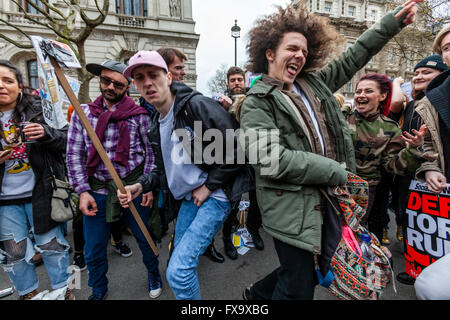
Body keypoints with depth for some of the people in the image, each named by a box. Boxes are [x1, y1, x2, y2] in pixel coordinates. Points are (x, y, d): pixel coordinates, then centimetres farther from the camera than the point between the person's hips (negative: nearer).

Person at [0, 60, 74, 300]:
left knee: (52, 245, 11)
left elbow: (66, 141, -4)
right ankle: (28, 293, 40)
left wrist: (45, 133, -24)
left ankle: (62, 289, 33)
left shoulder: (39, 110, -3)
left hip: (40, 194, -2)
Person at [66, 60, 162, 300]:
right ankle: (98, 290, 43)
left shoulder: (138, 115, -3)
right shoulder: (83, 113, 3)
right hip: (98, 190, 2)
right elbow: (74, 155, 2)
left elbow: (150, 152, -2)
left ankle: (153, 273, 45)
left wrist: (149, 186, -8)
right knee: (93, 251, 14)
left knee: (145, 238, 15)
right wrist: (83, 191, -4)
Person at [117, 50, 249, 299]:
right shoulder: (156, 124, 10)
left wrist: (208, 186, -15)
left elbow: (237, 148, -20)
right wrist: (140, 186, 0)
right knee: (180, 258, 22)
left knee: (178, 271, -12)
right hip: (189, 198, 8)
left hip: (215, 196, -8)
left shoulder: (197, 105, -16)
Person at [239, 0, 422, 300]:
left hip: (327, 202, 8)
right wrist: (337, 173, -14)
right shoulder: (256, 103, -11)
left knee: (314, 272, 23)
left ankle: (258, 293, 46)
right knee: (299, 289, 5)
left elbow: (350, 60, 23)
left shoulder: (313, 83, 10)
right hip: (292, 210, -7)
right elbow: (274, 161, -21)